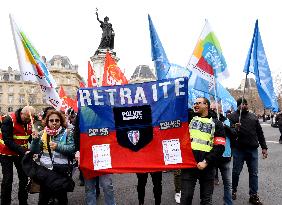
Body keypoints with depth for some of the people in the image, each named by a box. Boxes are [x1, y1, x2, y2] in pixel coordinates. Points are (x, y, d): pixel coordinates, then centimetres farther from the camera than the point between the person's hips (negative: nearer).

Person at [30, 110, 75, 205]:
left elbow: (72, 148, -13)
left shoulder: (67, 133, -5)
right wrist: (35, 140, -14)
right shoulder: (42, 134, 4)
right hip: (45, 169, 2)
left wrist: (58, 146, -26)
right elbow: (34, 151, 3)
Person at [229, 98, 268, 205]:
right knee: (236, 172, 8)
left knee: (254, 173, 8)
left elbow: (260, 133, 14)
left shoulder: (253, 116, 10)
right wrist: (235, 129, -32)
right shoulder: (233, 116, -4)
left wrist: (264, 147, 10)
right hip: (239, 149, -4)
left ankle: (253, 195, 20)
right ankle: (234, 190, 29)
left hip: (253, 149, 4)